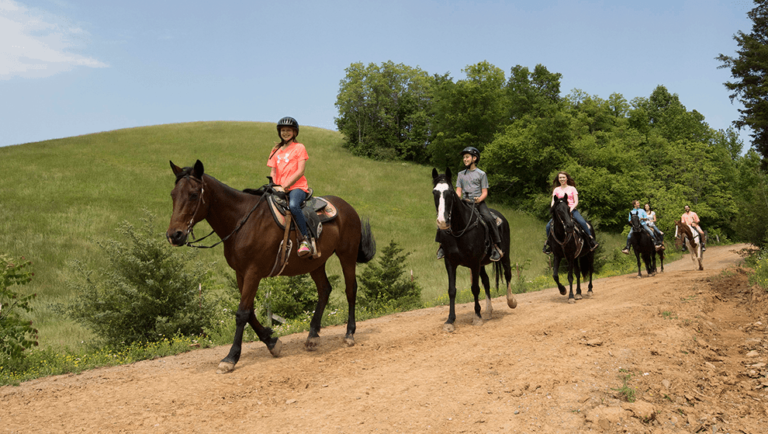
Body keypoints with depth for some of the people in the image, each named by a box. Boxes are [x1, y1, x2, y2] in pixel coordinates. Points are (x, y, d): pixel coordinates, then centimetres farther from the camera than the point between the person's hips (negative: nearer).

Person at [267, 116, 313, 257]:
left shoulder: (299, 148, 4)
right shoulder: (276, 150, 19)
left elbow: (300, 172, -7)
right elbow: (273, 172, 16)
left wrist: (284, 186, -15)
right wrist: (275, 186, -5)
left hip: (297, 187, -6)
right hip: (279, 189, 6)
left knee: (293, 205, -37)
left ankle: (306, 240, -33)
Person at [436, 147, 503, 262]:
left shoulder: (481, 174, 6)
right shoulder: (461, 174, 16)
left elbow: (485, 192, 1)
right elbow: (458, 191, 11)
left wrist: (479, 199, -19)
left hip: (478, 202, -3)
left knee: (489, 219, -29)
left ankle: (496, 246, -22)